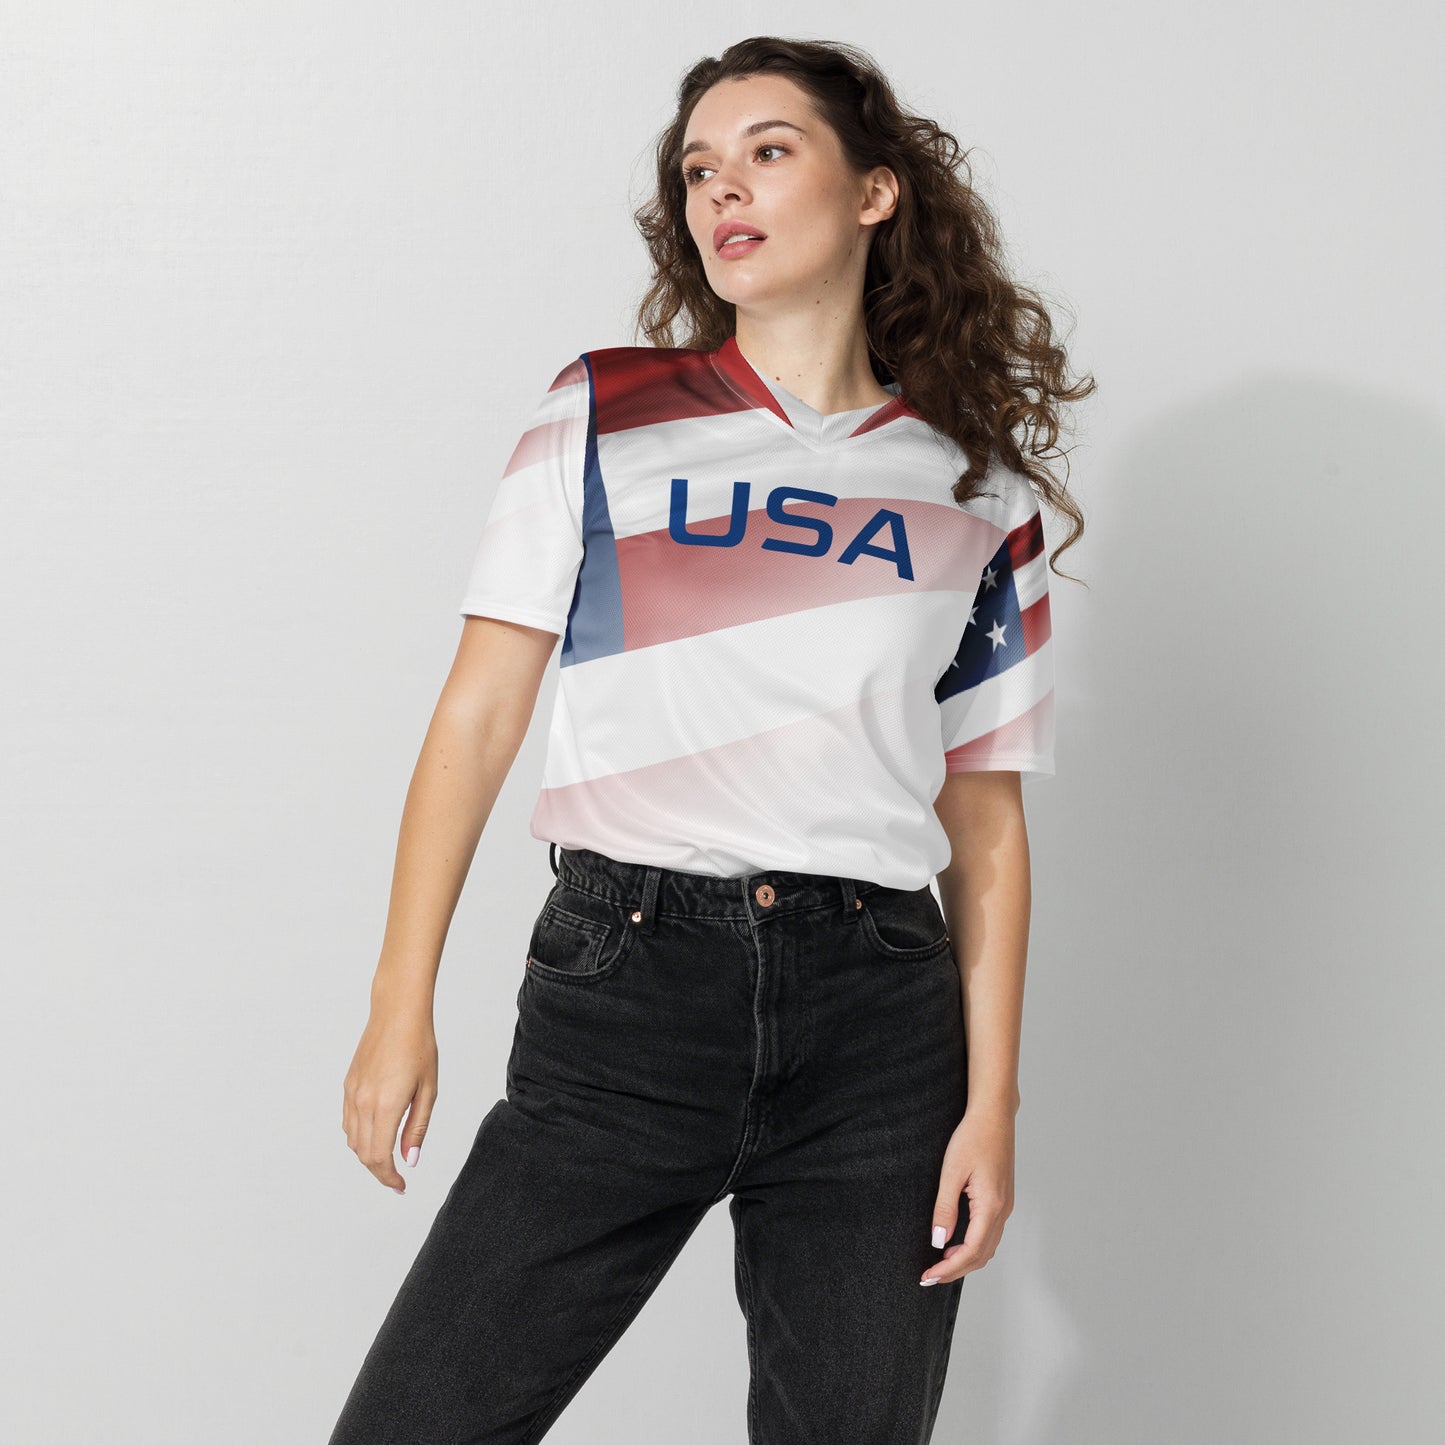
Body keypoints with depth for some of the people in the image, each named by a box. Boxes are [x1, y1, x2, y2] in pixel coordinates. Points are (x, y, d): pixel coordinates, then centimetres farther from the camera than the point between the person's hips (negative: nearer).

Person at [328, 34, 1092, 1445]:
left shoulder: (975, 491, 10)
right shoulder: (604, 416, 8)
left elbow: (986, 819, 10)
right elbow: (477, 716, 5)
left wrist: (992, 1103, 2)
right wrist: (400, 1009, -1)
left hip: (880, 1018, 1)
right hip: (621, 998, -1)